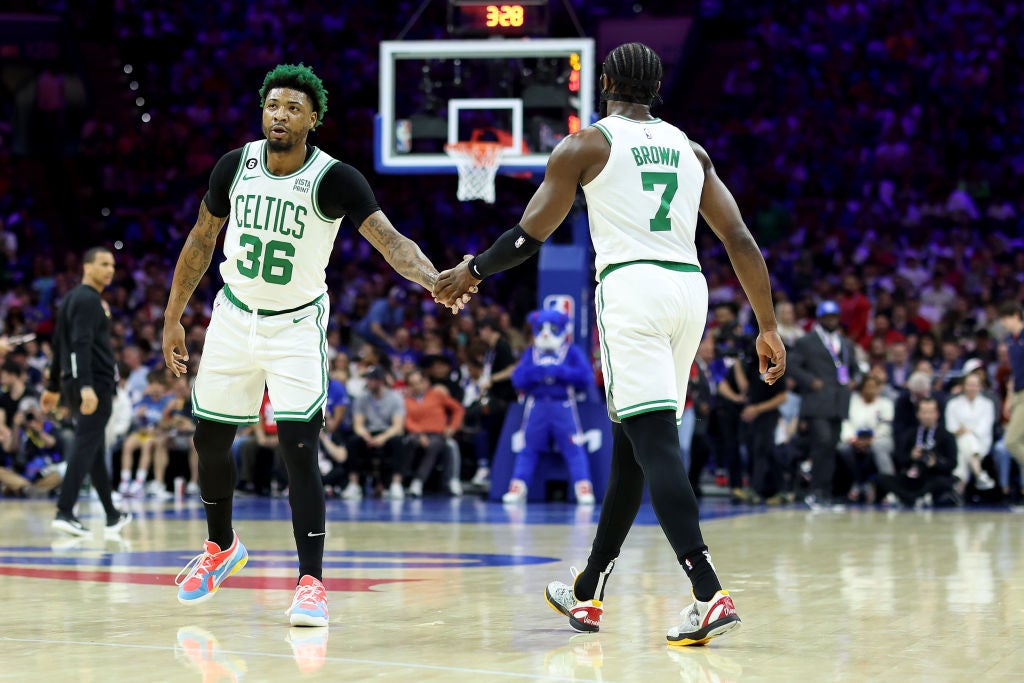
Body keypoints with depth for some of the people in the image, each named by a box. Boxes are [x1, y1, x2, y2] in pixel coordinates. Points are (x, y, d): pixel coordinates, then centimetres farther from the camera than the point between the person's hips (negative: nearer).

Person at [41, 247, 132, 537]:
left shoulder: (72, 298, 20)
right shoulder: (88, 300, -11)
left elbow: (60, 346, 24)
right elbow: (81, 345, -23)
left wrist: (54, 388, 29)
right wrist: (86, 387, -32)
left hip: (74, 383, 10)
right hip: (96, 383, -10)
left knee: (94, 448, 15)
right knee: (86, 446, -12)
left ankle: (112, 515, 23)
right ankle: (65, 513, -18)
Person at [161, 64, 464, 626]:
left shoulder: (335, 179, -20)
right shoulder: (235, 165, -8)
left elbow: (389, 240, -31)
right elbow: (202, 239, 6)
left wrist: (434, 279, -51)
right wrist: (172, 318, 7)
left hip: (297, 325, -4)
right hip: (235, 317, 4)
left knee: (299, 449, -15)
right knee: (210, 440, 13)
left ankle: (311, 583, -9)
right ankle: (221, 548, 37)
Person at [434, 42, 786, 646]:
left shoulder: (585, 146, 5)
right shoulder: (690, 150, 19)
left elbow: (529, 238, 5)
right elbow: (742, 241, 11)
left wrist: (469, 272, 22)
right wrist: (768, 328, 14)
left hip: (630, 286, -6)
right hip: (690, 287, 6)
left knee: (655, 443, -12)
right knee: (631, 443, 17)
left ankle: (711, 595, -27)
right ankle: (588, 593, 28)